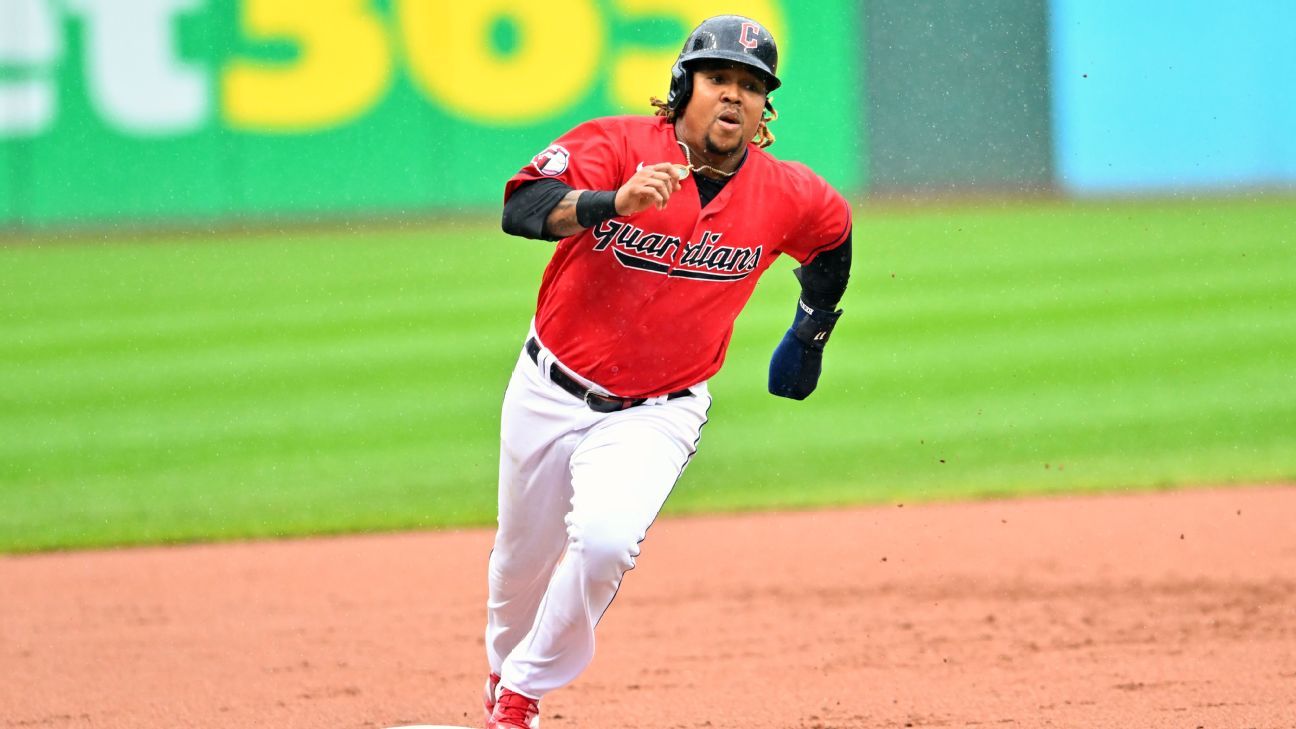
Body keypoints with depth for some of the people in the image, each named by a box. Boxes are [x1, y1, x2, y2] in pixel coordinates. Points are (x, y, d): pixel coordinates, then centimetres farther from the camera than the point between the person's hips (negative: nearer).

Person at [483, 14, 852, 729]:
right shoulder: (617, 145, -18)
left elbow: (833, 234, 16)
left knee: (605, 541, -25)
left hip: (656, 415, 0)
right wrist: (612, 203, -51)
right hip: (550, 393, 0)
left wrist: (811, 329, 18)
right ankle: (503, 668, 49)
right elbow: (521, 206, -35)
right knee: (523, 558, 16)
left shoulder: (787, 197, -8)